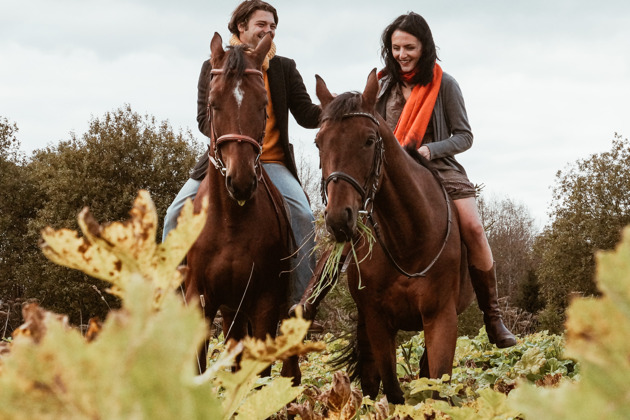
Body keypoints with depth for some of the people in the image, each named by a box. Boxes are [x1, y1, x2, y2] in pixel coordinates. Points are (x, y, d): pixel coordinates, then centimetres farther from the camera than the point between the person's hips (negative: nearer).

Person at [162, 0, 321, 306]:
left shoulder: (285, 68, 7)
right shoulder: (213, 68, 7)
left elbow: (306, 116, 2)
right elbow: (204, 119, 6)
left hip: (271, 163, -1)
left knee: (303, 215, -24)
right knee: (177, 214, -14)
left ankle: (300, 301, -17)